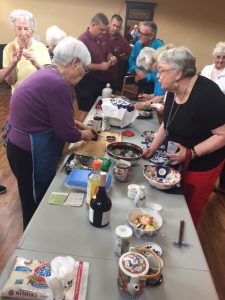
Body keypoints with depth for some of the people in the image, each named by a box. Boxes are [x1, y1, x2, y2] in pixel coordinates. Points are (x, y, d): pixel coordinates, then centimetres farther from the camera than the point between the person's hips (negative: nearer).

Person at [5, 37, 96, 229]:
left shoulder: (48, 74, 6)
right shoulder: (58, 85, -26)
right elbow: (67, 132, -20)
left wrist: (79, 125, 14)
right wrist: (83, 135, 0)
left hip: (24, 145, 10)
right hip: (30, 152, -10)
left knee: (36, 199, 26)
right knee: (37, 204, 12)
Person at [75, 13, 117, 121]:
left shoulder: (101, 39, 9)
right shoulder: (83, 40, -18)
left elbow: (107, 53, 24)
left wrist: (111, 58, 0)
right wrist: (100, 66, -22)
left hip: (100, 80, 8)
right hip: (86, 82, -8)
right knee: (86, 111, 0)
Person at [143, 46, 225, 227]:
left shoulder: (207, 94, -27)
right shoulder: (173, 91, -2)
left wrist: (191, 153, -29)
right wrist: (153, 148, 0)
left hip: (202, 164, -6)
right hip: (176, 160, 7)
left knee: (189, 210, 10)